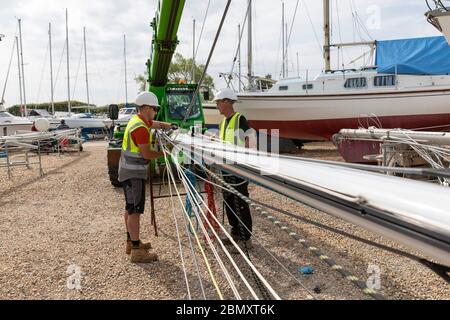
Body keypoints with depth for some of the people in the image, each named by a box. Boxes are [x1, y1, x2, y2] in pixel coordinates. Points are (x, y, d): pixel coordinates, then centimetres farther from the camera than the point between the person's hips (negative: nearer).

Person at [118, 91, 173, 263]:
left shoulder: (138, 119, 10)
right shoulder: (140, 127, -20)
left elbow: (158, 124, 25)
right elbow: (147, 154, -21)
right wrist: (165, 153, -8)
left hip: (129, 171, 11)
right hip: (134, 173, -11)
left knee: (130, 208, 17)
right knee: (135, 210, -8)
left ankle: (131, 242, 29)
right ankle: (136, 251, -4)